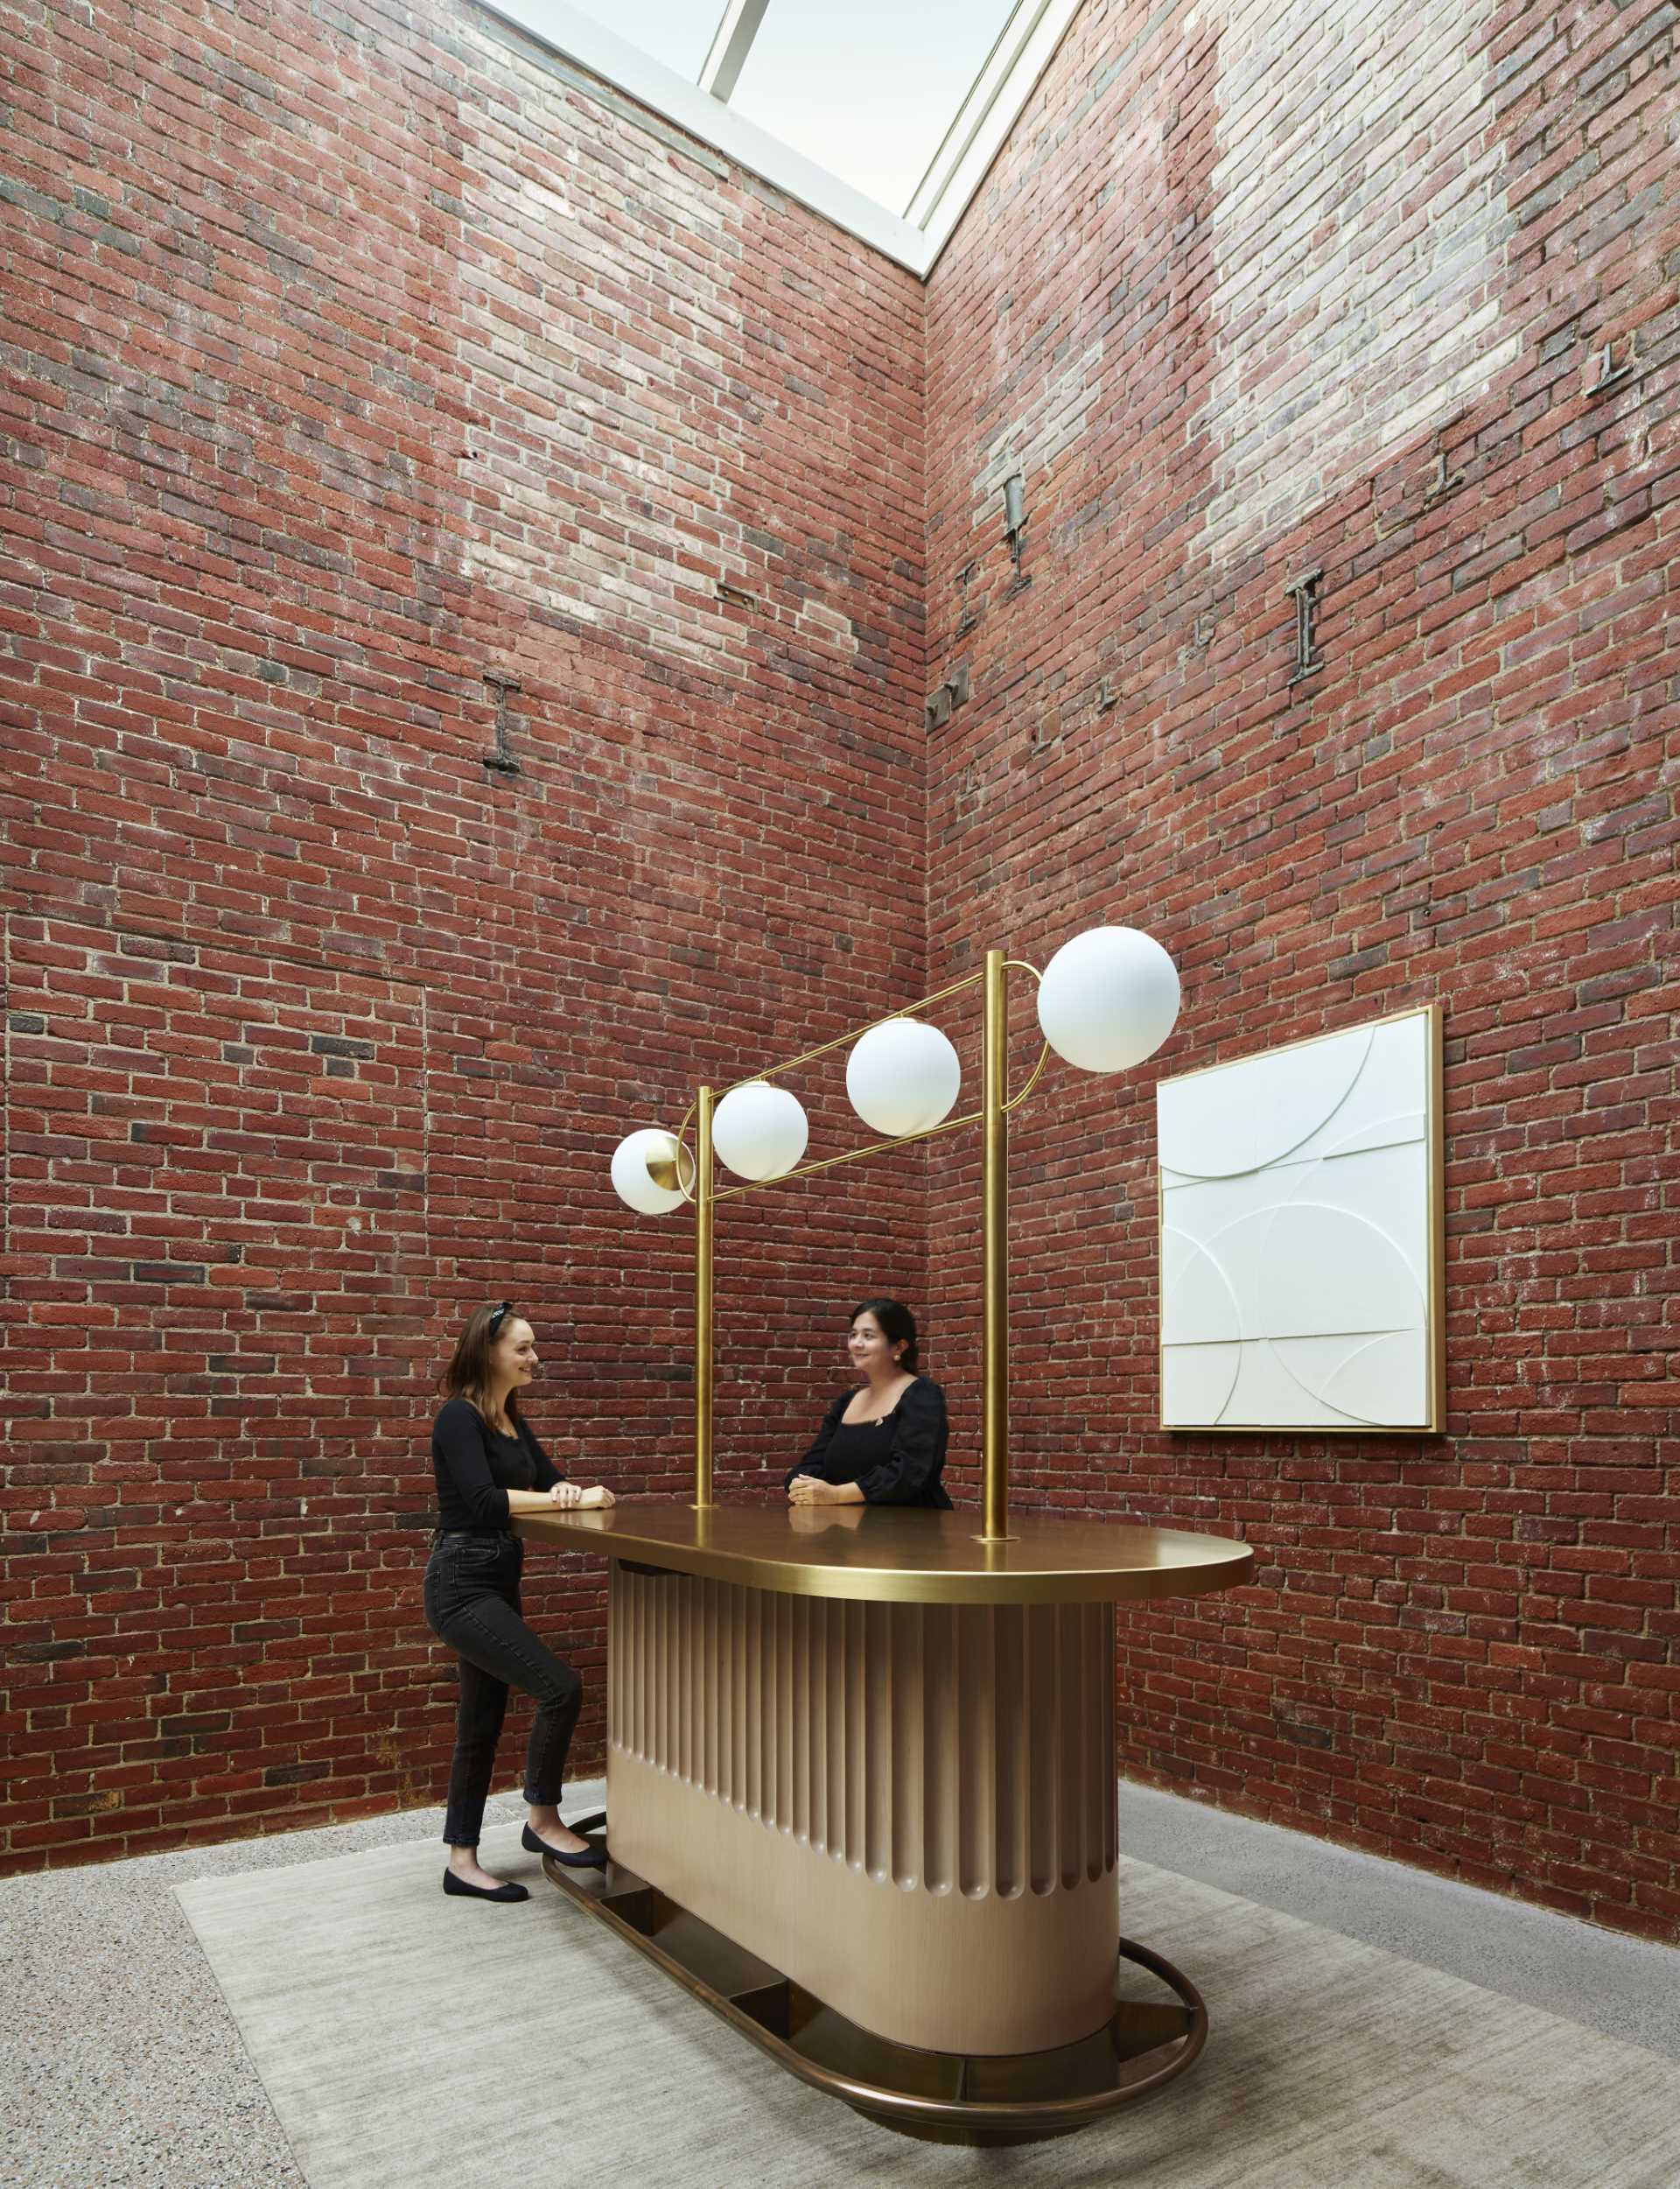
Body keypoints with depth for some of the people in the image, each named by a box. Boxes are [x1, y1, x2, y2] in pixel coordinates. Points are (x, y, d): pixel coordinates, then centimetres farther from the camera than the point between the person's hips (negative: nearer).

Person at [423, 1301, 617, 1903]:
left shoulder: (511, 1419, 12)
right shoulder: (459, 1418, -15)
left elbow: (548, 1478, 11)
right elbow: (485, 1501, -25)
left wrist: (570, 1490, -12)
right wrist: (567, 1499, -19)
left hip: (499, 1581, 9)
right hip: (462, 1585, -9)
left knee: (482, 1722, 13)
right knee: (560, 1687, -13)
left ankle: (462, 1862, 24)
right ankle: (544, 1821, 6)